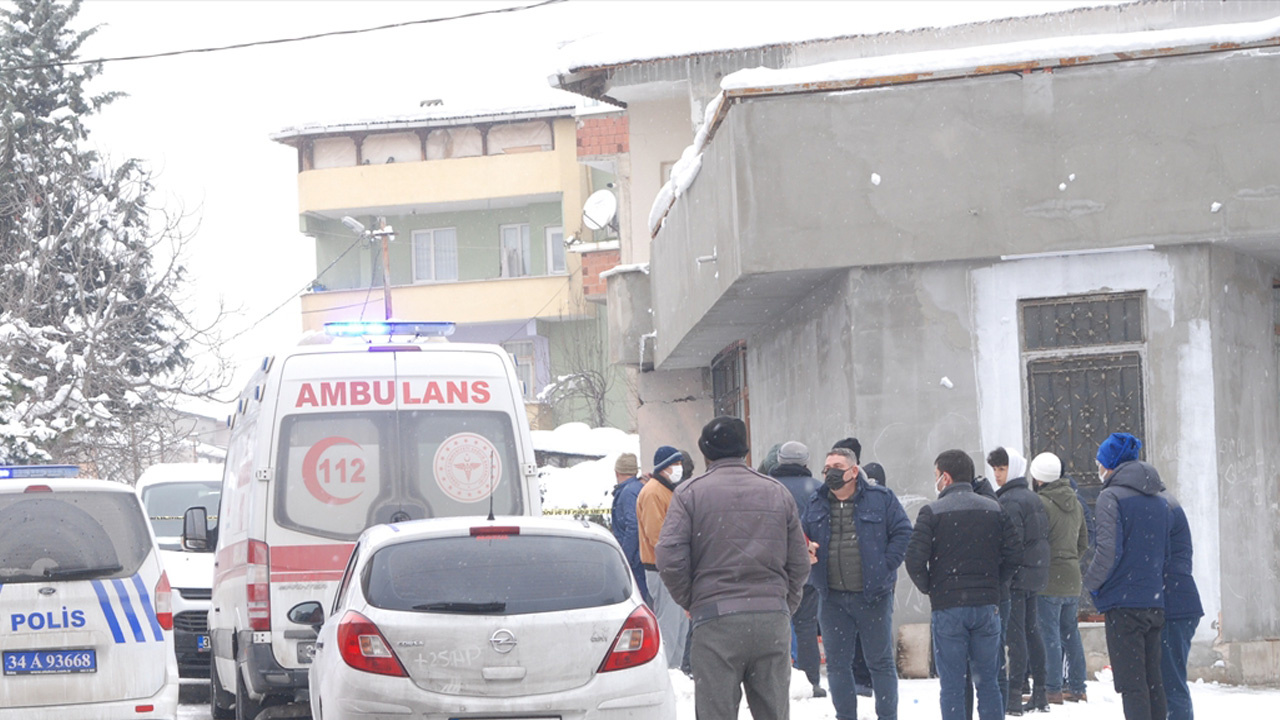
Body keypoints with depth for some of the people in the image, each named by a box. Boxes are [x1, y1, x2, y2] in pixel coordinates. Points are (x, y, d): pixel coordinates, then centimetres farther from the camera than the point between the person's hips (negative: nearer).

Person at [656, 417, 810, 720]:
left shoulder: (689, 492, 1)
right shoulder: (777, 492, 12)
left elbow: (670, 560, -7)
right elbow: (800, 563, 12)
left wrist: (692, 603, 8)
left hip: (716, 621, -3)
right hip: (773, 620, 3)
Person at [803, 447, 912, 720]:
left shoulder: (880, 499, -3)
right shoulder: (816, 504, 9)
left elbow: (903, 533, -4)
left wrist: (885, 567, -12)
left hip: (873, 595, -3)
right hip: (832, 598, 3)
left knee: (881, 661, 5)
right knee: (837, 664, 8)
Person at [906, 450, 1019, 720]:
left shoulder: (932, 512, -6)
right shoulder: (995, 509, 6)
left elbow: (915, 559, -12)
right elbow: (1013, 555, 2)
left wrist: (929, 589, 5)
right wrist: (992, 585, 14)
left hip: (947, 607, -4)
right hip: (986, 605, 4)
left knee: (951, 684, 1)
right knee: (987, 680, 11)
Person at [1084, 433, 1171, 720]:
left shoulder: (1112, 497, -10)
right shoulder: (1160, 501, 12)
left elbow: (1108, 550, -18)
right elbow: (1168, 552, 14)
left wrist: (1092, 582, -3)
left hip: (1123, 602, -7)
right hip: (1155, 602, 7)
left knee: (1131, 683, -5)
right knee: (1153, 678, 13)